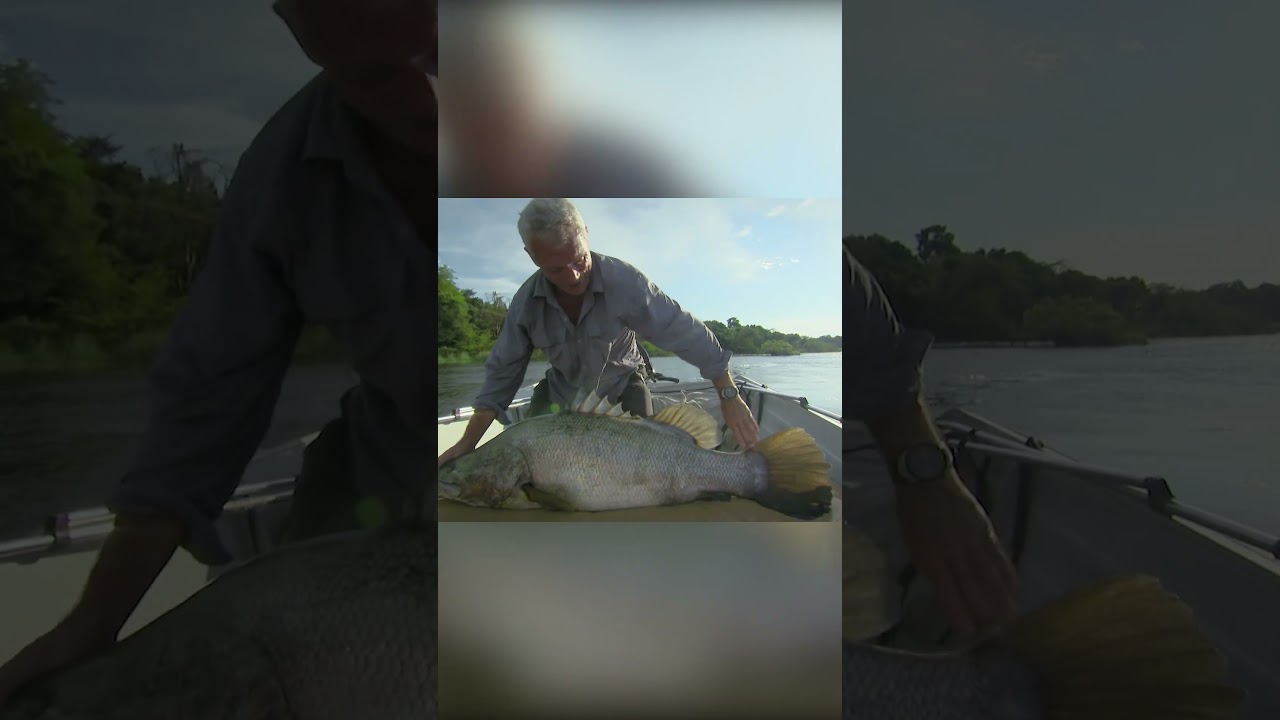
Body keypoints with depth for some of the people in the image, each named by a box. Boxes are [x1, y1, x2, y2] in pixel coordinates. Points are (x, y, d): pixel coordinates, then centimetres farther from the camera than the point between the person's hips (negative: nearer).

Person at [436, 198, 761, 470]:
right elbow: (502, 373, -12)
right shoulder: (526, 302, -19)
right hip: (562, 390, 3)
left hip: (621, 383, -3)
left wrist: (729, 397, -30)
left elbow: (687, 334, -29)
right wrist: (468, 443, -15)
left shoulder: (624, 281, -32)